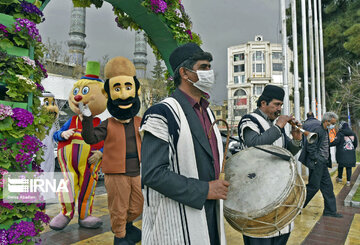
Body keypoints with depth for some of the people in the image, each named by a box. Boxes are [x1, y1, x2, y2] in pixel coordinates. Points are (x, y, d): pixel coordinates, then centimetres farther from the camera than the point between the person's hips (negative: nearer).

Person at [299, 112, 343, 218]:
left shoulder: (325, 131, 14)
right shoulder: (317, 130, -16)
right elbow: (310, 147, -20)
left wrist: (326, 161, 14)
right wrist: (316, 160, -17)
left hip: (323, 164, 10)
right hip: (316, 164, -10)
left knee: (327, 186, 12)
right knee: (313, 187, -3)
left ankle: (330, 210, 22)